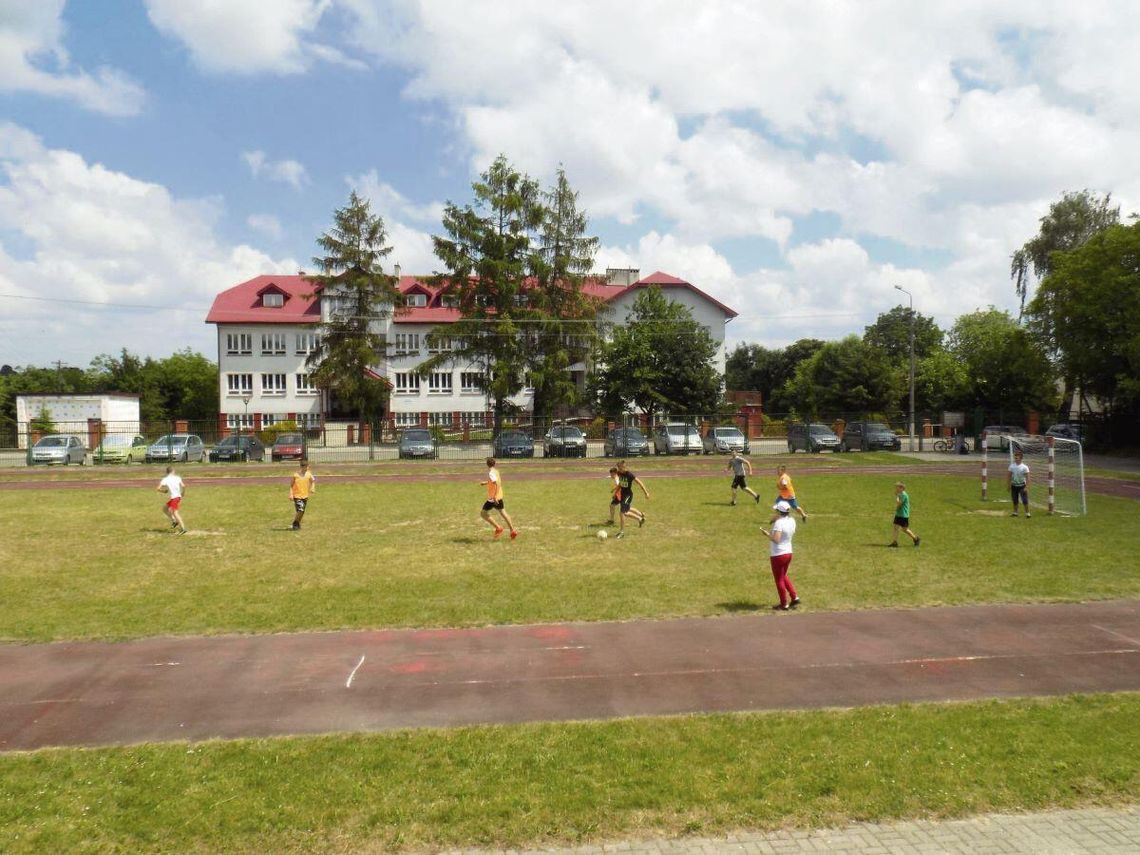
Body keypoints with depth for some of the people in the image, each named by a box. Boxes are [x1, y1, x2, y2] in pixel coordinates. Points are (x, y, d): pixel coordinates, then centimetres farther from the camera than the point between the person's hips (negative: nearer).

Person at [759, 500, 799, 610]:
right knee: (783, 576, 26)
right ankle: (794, 598, 23)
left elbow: (776, 539, -30)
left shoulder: (779, 523, -23)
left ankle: (784, 604, 17)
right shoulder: (792, 521, 1)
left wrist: (767, 534, -14)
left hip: (778, 555, -8)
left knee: (779, 580, 8)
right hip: (788, 553, 8)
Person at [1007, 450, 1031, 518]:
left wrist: (1026, 487, -16)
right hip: (1014, 486, 4)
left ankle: (1027, 513, 4)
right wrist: (1008, 485, 5)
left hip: (1022, 486, -4)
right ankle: (1015, 512, 23)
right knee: (1014, 500, 11)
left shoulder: (1024, 467, -10)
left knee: (1025, 501, -5)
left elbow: (1027, 478, -10)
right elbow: (1008, 476, 8)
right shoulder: (1012, 466, 0)